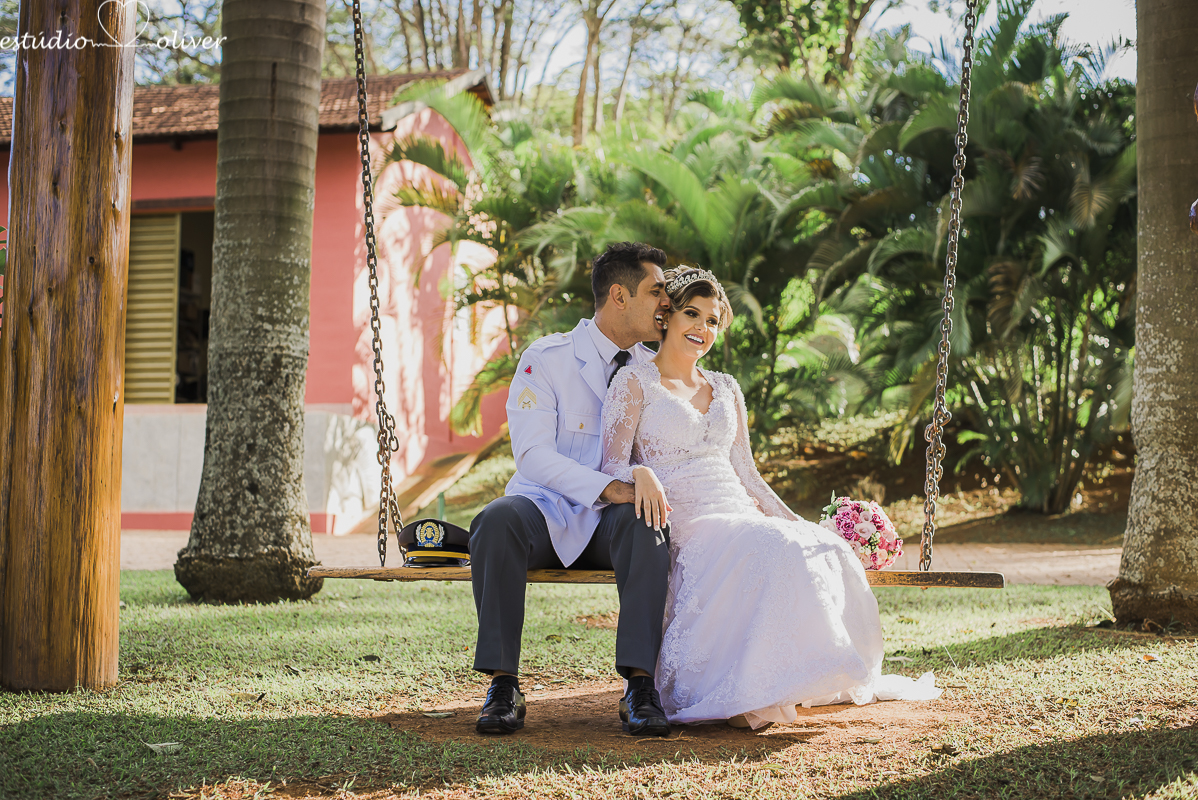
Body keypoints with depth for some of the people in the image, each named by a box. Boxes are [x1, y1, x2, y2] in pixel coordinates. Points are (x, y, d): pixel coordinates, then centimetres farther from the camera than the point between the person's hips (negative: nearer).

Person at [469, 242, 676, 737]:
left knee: (645, 525, -34)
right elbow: (533, 454, -12)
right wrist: (605, 488, -27)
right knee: (498, 521, -35)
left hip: (615, 522, 2)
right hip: (547, 509, -2)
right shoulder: (546, 359, -1)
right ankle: (503, 685, -29)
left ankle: (639, 686, -33)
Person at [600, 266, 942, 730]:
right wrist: (640, 473, -28)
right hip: (682, 525, -6)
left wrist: (793, 520, 10)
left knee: (829, 549, -24)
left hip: (742, 517, 6)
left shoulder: (727, 390, 23)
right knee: (777, 551, -35)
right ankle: (747, 692, -29)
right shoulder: (634, 383, 6)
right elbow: (612, 465, -4)